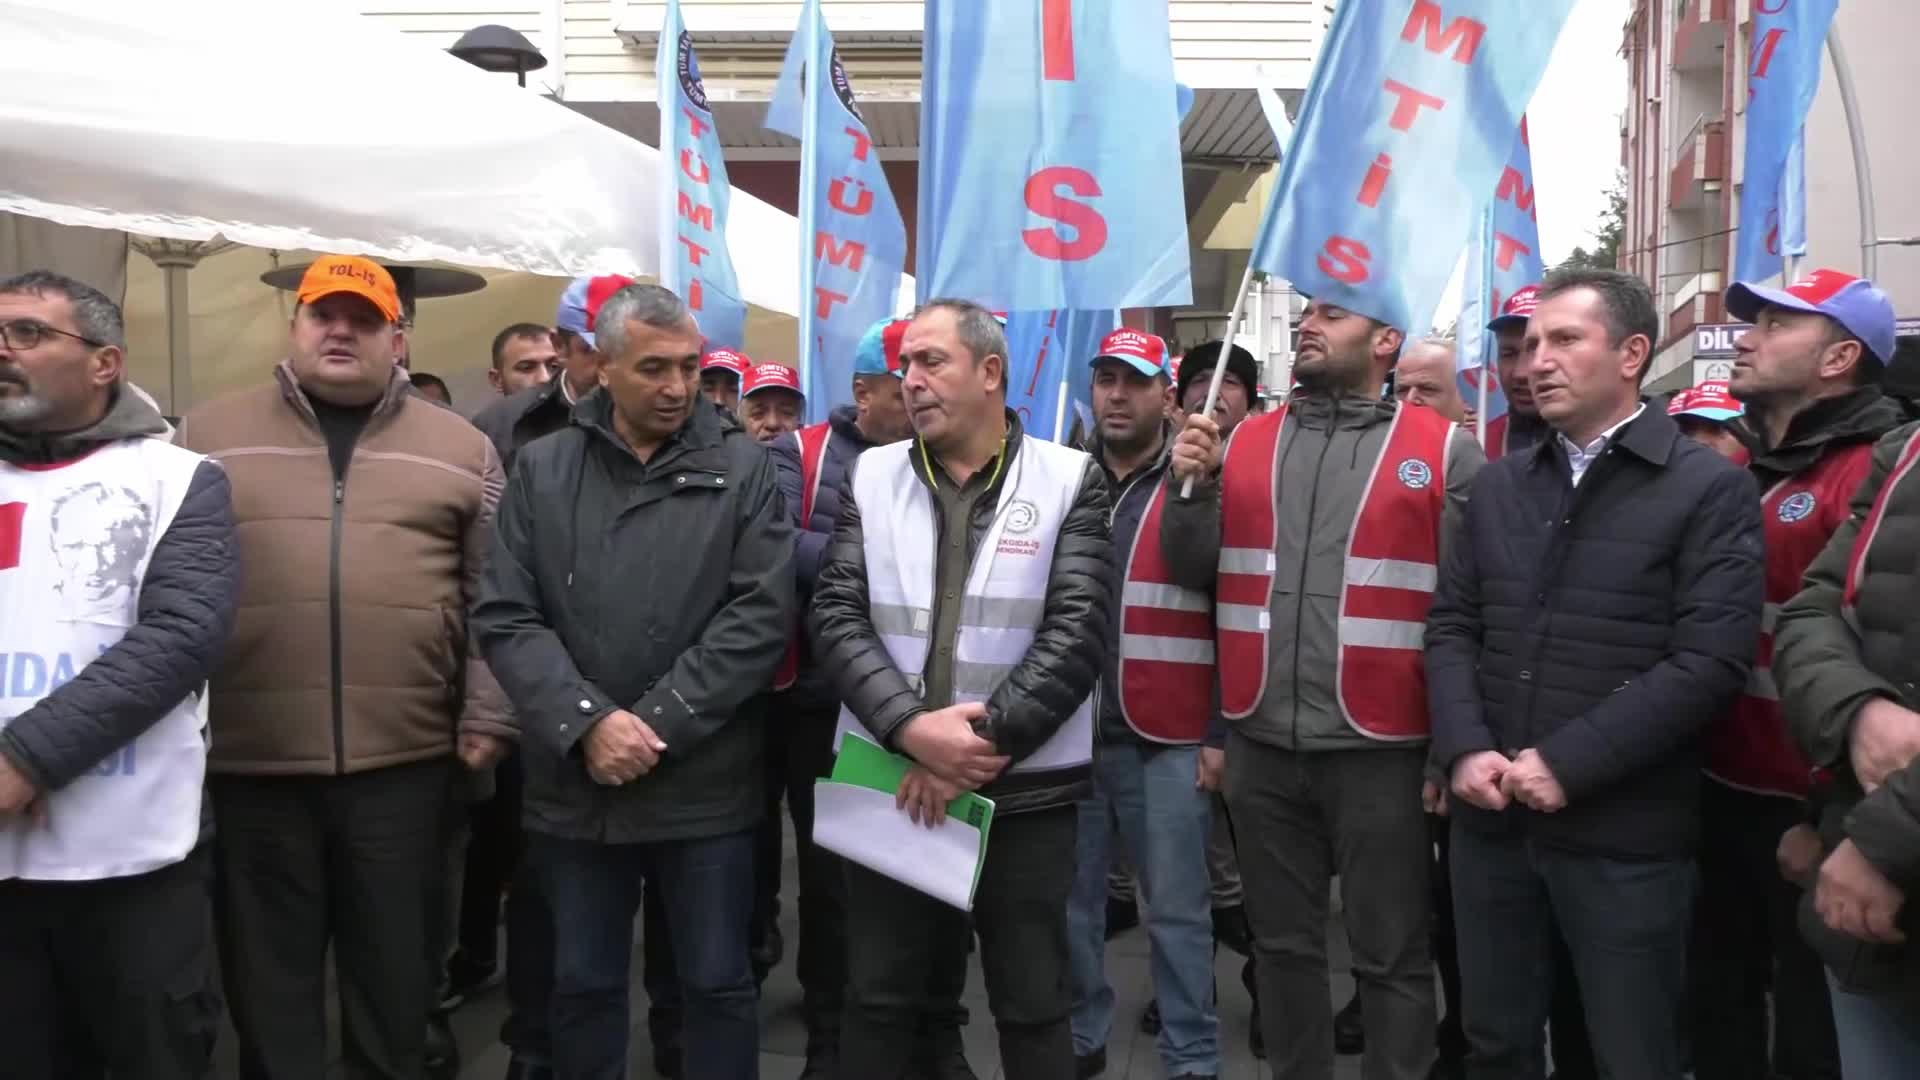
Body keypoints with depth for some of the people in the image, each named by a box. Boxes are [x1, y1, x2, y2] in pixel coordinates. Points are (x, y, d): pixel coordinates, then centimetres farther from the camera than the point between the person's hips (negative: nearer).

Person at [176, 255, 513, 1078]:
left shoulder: (460, 449, 7)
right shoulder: (208, 436, 7)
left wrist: (486, 716, -1)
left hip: (404, 760, 0)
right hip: (250, 761, 0)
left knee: (394, 968, 13)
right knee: (268, 974, 13)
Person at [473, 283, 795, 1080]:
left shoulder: (742, 468, -1)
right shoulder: (541, 469, 4)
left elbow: (760, 618, -8)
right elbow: (505, 619, -2)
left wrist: (657, 724, -14)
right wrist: (587, 723, -15)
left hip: (703, 785, -2)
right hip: (573, 784, 2)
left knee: (717, 982, 11)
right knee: (582, 984, 16)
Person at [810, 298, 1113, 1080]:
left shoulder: (1070, 480, -2)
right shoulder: (871, 475, 5)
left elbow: (1077, 632, -11)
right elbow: (835, 616, -4)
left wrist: (982, 744, -18)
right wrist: (911, 730, -18)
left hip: (1024, 790, -2)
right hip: (891, 784, 2)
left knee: (1032, 1008, 12)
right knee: (879, 1003, 15)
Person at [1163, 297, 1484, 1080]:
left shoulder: (1444, 451, -3)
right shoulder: (1246, 444, 9)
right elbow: (1194, 571, 11)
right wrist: (1194, 487, -5)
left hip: (1380, 747, -3)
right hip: (1261, 743, 4)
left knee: (1391, 953, 8)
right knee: (1282, 941, 16)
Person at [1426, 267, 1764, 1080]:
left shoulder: (1711, 489, -5)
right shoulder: (1500, 485, 11)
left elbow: (1711, 660, -14)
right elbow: (1451, 626, 9)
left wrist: (1568, 763, -18)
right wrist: (1464, 749, -7)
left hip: (1624, 832, -4)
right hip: (1489, 817, 4)